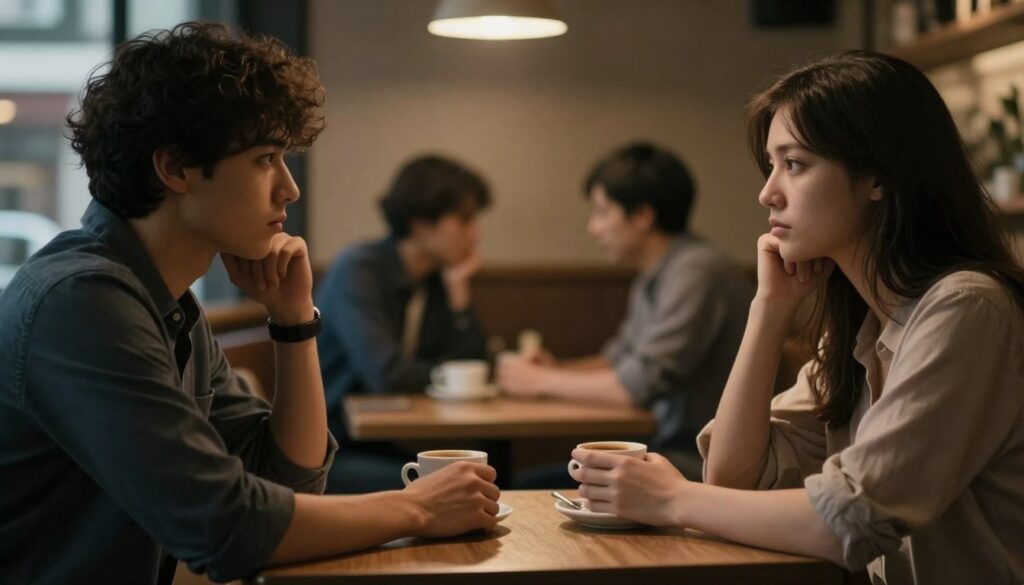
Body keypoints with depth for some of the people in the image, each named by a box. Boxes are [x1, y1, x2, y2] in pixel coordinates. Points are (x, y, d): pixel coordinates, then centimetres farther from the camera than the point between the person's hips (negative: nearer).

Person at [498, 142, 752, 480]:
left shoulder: (696, 272, -18)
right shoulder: (651, 280, 13)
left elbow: (639, 383, -21)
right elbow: (618, 360, 25)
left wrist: (541, 381, -9)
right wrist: (557, 370, 4)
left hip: (702, 464, -9)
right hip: (666, 449, 9)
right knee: (524, 487, -1)